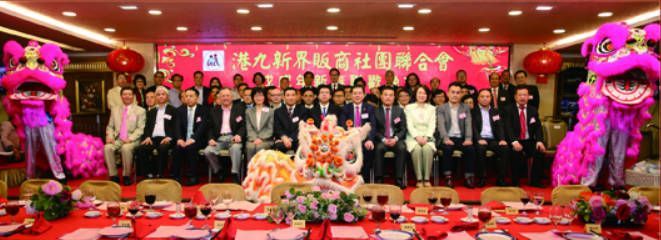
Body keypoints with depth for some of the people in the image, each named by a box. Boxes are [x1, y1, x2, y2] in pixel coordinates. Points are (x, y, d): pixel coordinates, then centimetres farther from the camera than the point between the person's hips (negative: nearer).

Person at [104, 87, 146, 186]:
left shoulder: (140, 111, 7)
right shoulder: (115, 110, 20)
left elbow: (140, 129, -2)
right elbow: (110, 126, 18)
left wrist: (130, 138, -16)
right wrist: (110, 136, -3)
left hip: (132, 140, -3)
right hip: (117, 139, 4)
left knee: (126, 148, -35)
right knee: (107, 148, -27)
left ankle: (126, 176, -18)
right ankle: (113, 175, -16)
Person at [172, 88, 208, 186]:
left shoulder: (203, 110, 2)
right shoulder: (180, 110, 14)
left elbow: (202, 127, -10)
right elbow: (177, 126, 4)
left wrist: (192, 139, -25)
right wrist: (179, 139, -16)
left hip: (197, 140, -3)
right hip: (183, 140, 3)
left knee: (190, 148, -32)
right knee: (177, 148, -27)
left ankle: (192, 177, -23)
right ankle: (175, 177, -20)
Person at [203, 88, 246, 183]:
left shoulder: (239, 108, 11)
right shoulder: (214, 111, 18)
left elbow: (243, 125, 3)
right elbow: (210, 127, 16)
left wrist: (239, 135, -17)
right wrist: (211, 139, -3)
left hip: (233, 138, -3)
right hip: (219, 139, 3)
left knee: (236, 148, -36)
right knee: (207, 151, -24)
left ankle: (235, 175, -28)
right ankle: (220, 171, -2)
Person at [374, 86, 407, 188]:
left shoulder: (400, 111, 12)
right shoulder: (376, 111, 7)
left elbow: (403, 129, 6)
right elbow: (375, 130, 2)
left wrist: (395, 139, -13)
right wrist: (383, 139, -14)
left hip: (396, 140, 1)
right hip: (381, 140, -1)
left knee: (402, 148, -31)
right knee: (379, 148, -33)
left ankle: (399, 179, -28)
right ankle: (378, 179, -27)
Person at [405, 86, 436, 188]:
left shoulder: (432, 108, 17)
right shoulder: (409, 107, 12)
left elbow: (432, 126, 6)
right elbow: (409, 125, 1)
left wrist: (426, 137, -12)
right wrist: (417, 137, -15)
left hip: (427, 137, 1)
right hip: (413, 137, -1)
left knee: (428, 148, -33)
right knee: (417, 149, -35)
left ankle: (427, 179, -30)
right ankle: (419, 179, -30)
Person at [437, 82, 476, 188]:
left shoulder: (465, 108, 15)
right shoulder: (441, 108, 8)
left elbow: (468, 125, 3)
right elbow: (441, 125, -7)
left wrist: (468, 139, -15)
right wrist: (445, 138, -25)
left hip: (461, 138, 2)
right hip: (448, 139, -2)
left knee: (470, 149, -27)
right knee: (447, 148, -33)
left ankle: (468, 178, -18)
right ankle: (448, 177, -25)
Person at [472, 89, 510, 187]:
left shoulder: (496, 112, 21)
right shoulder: (473, 111, 10)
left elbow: (500, 127, 10)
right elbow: (473, 127, -3)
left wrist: (502, 139, -10)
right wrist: (479, 139, -21)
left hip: (493, 139, 3)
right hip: (479, 140, -3)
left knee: (505, 148, -27)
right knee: (480, 148, -36)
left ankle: (500, 178, -19)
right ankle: (481, 178, -23)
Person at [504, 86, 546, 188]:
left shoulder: (533, 110, 13)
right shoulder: (508, 110, 1)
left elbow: (538, 127, 5)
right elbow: (508, 128, -11)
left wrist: (539, 141, -15)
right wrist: (514, 142, -29)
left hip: (529, 141, 4)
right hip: (515, 142, -3)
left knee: (540, 150, -24)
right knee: (517, 152, -33)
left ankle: (535, 180, -10)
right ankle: (515, 181, -19)